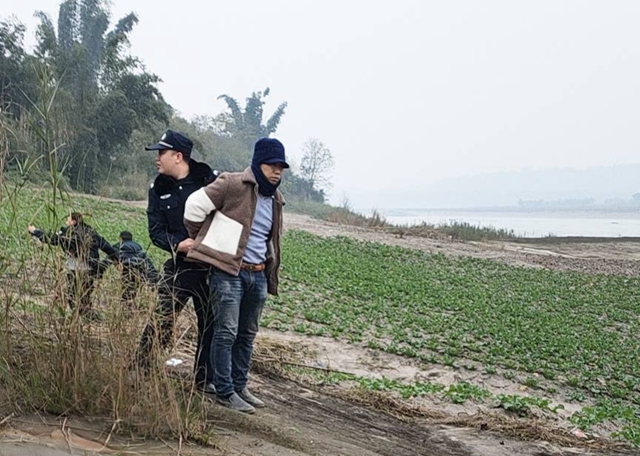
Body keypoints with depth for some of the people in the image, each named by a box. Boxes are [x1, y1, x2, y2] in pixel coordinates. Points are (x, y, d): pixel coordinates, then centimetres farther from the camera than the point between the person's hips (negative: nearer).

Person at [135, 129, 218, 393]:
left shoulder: (211, 180, -5)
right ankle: (140, 368, 9)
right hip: (179, 267, 1)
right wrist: (178, 245, -18)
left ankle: (206, 379, 21)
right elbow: (156, 231, 1)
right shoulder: (159, 189, 5)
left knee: (211, 324, 8)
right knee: (161, 320, -4)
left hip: (212, 267, -1)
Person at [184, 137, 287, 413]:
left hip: (258, 275, 8)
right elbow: (196, 205, -10)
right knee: (227, 333, -5)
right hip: (228, 272, -8)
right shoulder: (233, 185, -11)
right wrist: (200, 241, 3)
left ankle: (239, 387, 23)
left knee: (247, 335, 13)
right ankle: (225, 391, 2)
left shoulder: (275, 200, 15)